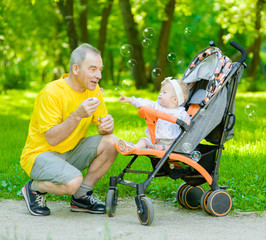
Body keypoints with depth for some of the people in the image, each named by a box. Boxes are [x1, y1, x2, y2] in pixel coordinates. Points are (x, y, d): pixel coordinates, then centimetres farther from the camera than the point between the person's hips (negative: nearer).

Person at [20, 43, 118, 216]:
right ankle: (35, 188, 0)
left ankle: (81, 196, 0)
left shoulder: (93, 89, 0)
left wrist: (107, 126, -21)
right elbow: (51, 139, -25)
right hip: (40, 153, -7)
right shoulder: (52, 92, -21)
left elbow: (102, 128, 4)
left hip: (70, 152, 7)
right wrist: (78, 115, -37)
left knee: (112, 142, -15)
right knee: (73, 181, -34)